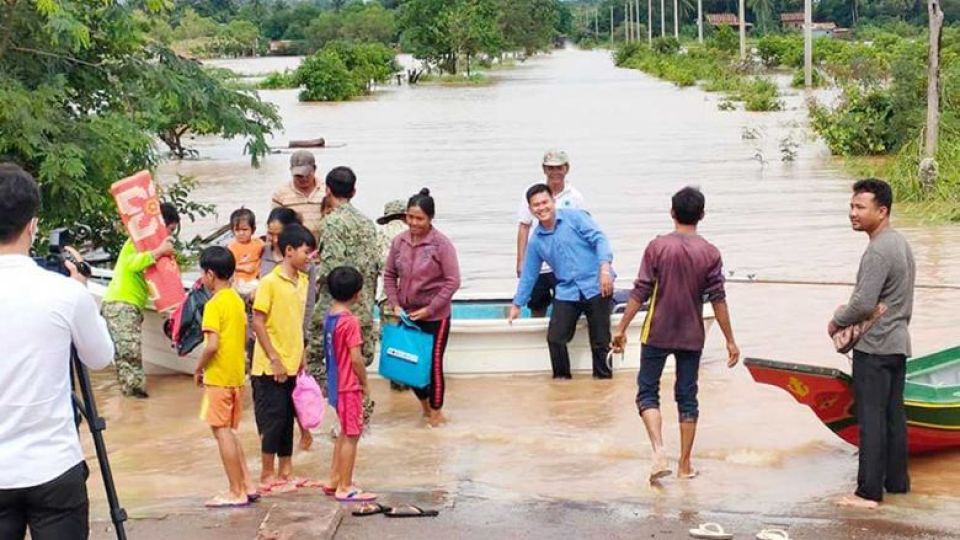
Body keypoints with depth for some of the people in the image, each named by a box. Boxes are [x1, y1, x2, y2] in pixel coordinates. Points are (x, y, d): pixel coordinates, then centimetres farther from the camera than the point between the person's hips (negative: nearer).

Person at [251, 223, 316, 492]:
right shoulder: (269, 283, -14)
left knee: (287, 419, 12)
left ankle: (285, 472, 20)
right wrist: (274, 359, -16)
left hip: (292, 366, 7)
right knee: (272, 419, -2)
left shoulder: (303, 281, 8)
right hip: (271, 367, -7)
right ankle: (267, 475, 8)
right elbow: (257, 323, -14)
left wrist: (301, 357, 15)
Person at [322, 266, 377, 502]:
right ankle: (345, 489, 4)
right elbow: (356, 359, -21)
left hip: (336, 384, 9)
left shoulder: (330, 316, 6)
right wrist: (365, 384, -6)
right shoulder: (350, 321, -20)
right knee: (351, 436, -1)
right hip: (350, 386, -9)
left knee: (345, 433, 20)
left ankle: (334, 481, 27)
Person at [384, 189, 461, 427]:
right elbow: (389, 275, 6)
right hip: (407, 314, 4)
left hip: (435, 317, -4)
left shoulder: (442, 244, -15)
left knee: (433, 362, 3)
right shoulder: (399, 241, -3)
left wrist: (429, 309, -17)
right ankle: (424, 402, 36)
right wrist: (395, 304, -6)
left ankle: (436, 410, 22)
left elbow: (452, 281, -15)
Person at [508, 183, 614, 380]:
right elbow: (529, 274, 19)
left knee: (600, 340, -1)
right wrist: (517, 304, 23)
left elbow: (599, 239, -10)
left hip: (596, 286, -4)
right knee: (555, 337, -5)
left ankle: (604, 377, 17)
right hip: (567, 292, 4)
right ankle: (562, 376, 16)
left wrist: (605, 268, -25)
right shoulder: (536, 240, 11)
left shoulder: (574, 217, -3)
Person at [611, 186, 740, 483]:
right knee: (687, 398, 11)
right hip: (691, 336, 2)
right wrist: (730, 341, 2)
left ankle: (659, 452, -13)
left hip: (657, 334, -2)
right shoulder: (710, 253, -4)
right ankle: (685, 465, 15)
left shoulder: (657, 247, -8)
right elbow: (718, 300, -5)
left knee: (647, 393, 7)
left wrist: (622, 328, -3)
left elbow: (640, 292, -9)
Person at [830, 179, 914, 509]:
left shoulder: (878, 251, -20)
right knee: (894, 416, 15)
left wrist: (837, 321, -7)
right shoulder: (901, 243, 12)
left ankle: (869, 492, -4)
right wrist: (849, 314, 14)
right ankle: (897, 481, 22)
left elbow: (863, 303, -24)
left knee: (871, 419, -6)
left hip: (874, 347, -10)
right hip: (898, 342, 10)